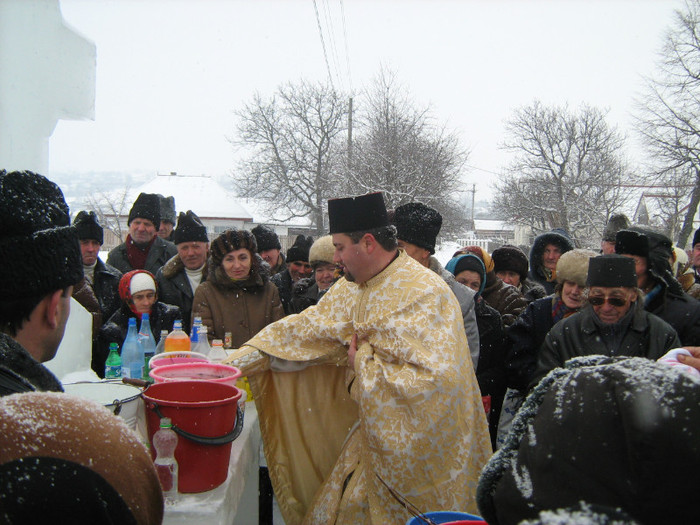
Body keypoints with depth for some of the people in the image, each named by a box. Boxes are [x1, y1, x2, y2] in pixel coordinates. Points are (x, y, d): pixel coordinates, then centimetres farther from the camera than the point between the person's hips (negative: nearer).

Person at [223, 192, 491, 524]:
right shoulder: (353, 287, 1)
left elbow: (434, 382, -33)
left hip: (414, 451, -7)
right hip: (374, 438, 7)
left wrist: (364, 361, -21)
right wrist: (237, 362, 1)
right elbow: (306, 327, 6)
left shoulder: (426, 294, -24)